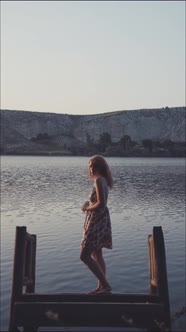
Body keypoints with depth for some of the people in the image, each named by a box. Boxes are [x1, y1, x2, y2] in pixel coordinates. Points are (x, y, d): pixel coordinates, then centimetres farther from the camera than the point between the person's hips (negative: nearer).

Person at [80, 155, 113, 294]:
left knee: (84, 255, -7)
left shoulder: (99, 180, -18)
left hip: (97, 221, -10)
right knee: (97, 255, 15)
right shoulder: (103, 180, 12)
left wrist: (87, 208, -10)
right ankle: (101, 287, 22)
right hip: (100, 220, 10)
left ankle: (106, 285, -6)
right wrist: (87, 203, 3)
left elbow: (101, 204, -26)